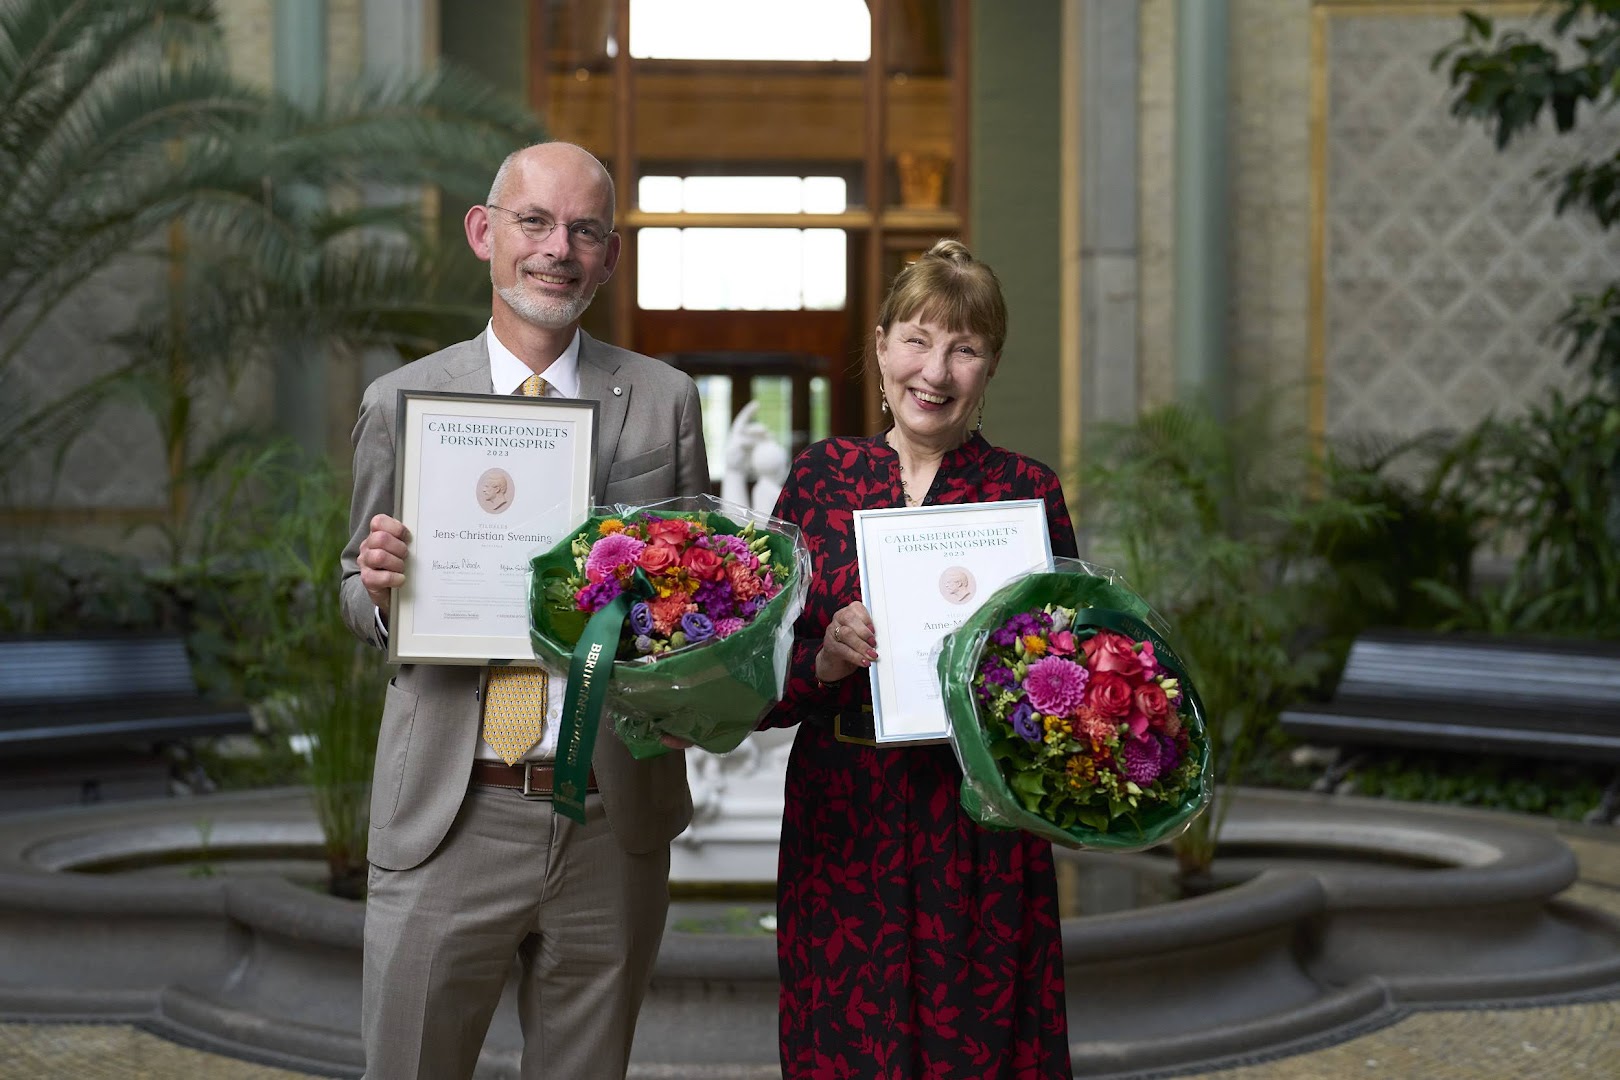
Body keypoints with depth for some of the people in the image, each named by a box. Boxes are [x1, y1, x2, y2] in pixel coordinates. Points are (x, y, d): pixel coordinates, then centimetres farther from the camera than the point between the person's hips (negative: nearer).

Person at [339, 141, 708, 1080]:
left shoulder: (666, 401, 5)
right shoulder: (401, 403, 3)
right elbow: (361, 604, 11)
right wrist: (378, 586, -12)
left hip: (615, 818, 1)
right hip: (451, 816, -1)